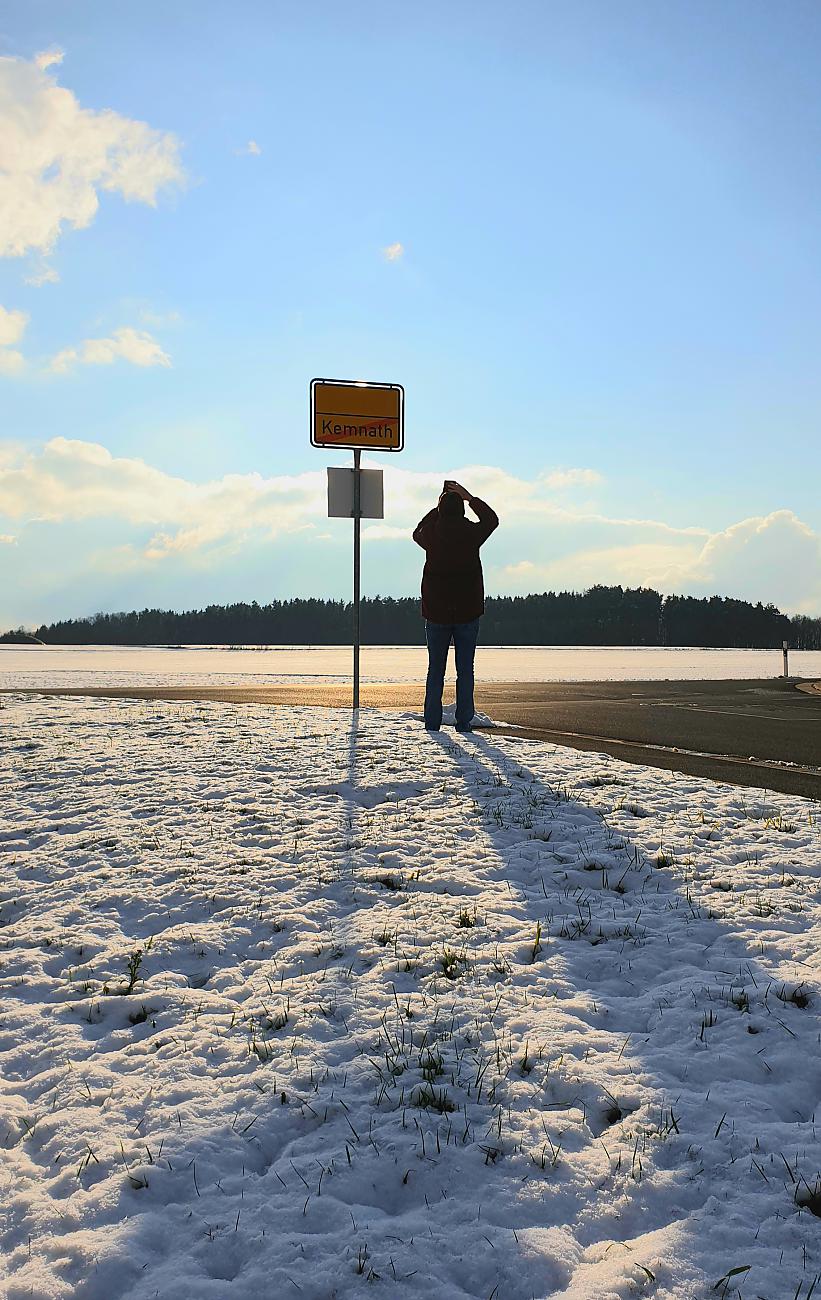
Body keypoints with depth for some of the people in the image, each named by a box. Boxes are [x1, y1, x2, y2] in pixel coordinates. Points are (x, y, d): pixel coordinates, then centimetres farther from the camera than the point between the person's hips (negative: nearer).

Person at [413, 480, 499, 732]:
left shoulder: (431, 534, -4)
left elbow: (417, 532, 23)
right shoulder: (471, 532, -6)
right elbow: (492, 519, 16)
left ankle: (432, 722, 6)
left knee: (435, 669, 8)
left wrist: (439, 506, 27)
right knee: (465, 669, 5)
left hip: (435, 611, 1)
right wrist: (469, 498, 21)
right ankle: (464, 722, 2)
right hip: (467, 612, -1)